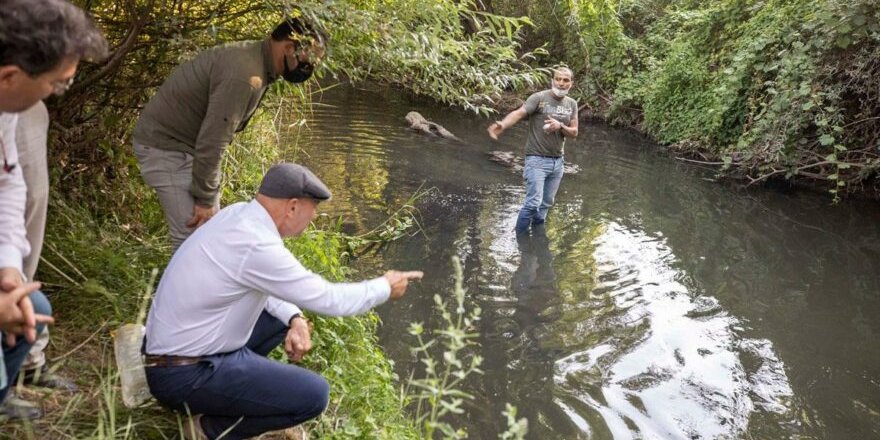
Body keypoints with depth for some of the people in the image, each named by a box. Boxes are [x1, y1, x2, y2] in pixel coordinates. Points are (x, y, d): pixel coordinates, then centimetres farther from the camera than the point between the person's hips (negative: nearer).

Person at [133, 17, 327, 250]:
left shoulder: (254, 59, 5)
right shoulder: (245, 73, -28)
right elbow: (212, 140, -28)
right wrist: (205, 199, -20)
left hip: (185, 143, 10)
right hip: (165, 145, -10)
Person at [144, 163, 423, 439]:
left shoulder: (238, 214, 0)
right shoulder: (255, 245, -27)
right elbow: (328, 299, -18)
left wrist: (294, 319, -1)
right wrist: (385, 288, -2)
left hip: (177, 343, 9)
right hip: (184, 375, -9)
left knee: (286, 313, 19)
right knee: (314, 395, -13)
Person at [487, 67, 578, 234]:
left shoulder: (572, 104, 7)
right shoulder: (539, 98, -11)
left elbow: (574, 132, 7)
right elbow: (518, 113, -25)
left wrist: (560, 126, -15)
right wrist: (502, 125, -45)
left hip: (558, 161, 6)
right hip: (537, 159, -6)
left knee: (546, 203, 14)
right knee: (534, 202, -11)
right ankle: (519, 236, 7)